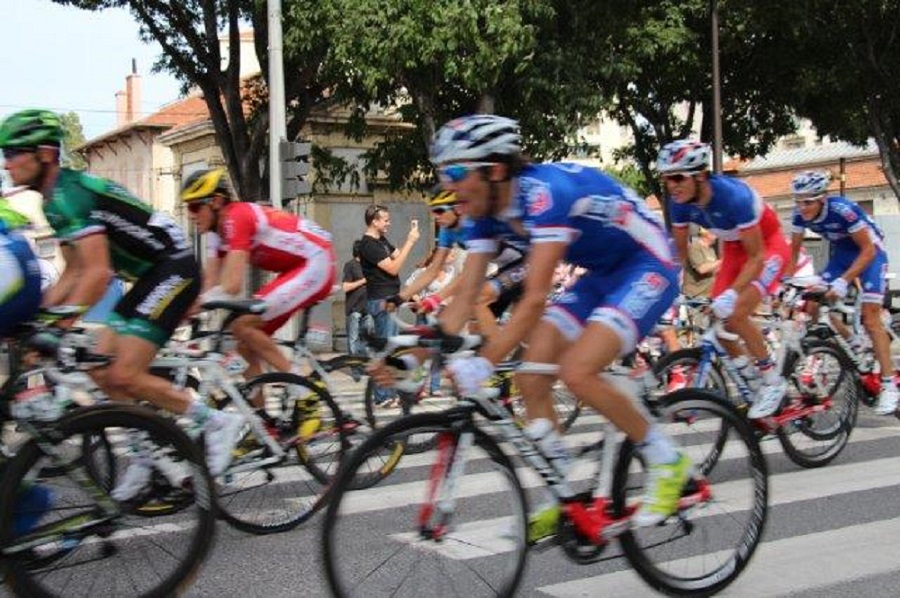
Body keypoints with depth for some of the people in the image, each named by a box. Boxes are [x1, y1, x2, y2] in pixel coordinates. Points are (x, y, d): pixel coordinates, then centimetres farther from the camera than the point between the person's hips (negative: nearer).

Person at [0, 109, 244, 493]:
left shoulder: (70, 193, -20)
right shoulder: (55, 201, 11)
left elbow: (98, 274, -29)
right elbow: (73, 274, 15)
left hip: (174, 270, -10)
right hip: (151, 277, 10)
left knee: (123, 376, -15)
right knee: (101, 370, 6)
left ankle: (217, 422, -3)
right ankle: (147, 455, 15)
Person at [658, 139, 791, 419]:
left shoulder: (734, 196, -36)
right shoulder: (680, 202, -18)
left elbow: (757, 256, -31)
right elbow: (680, 252, -4)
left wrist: (732, 293, -41)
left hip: (768, 245, -7)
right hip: (734, 249, 7)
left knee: (735, 314, -23)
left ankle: (774, 382, -5)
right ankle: (754, 382, 13)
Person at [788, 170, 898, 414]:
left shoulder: (843, 209, -34)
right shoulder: (800, 215, -18)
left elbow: (867, 250, -28)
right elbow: (794, 249, -4)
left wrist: (843, 281, -36)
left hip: (870, 253, -6)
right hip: (842, 253, 6)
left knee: (870, 319, -13)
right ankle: (855, 346, 14)